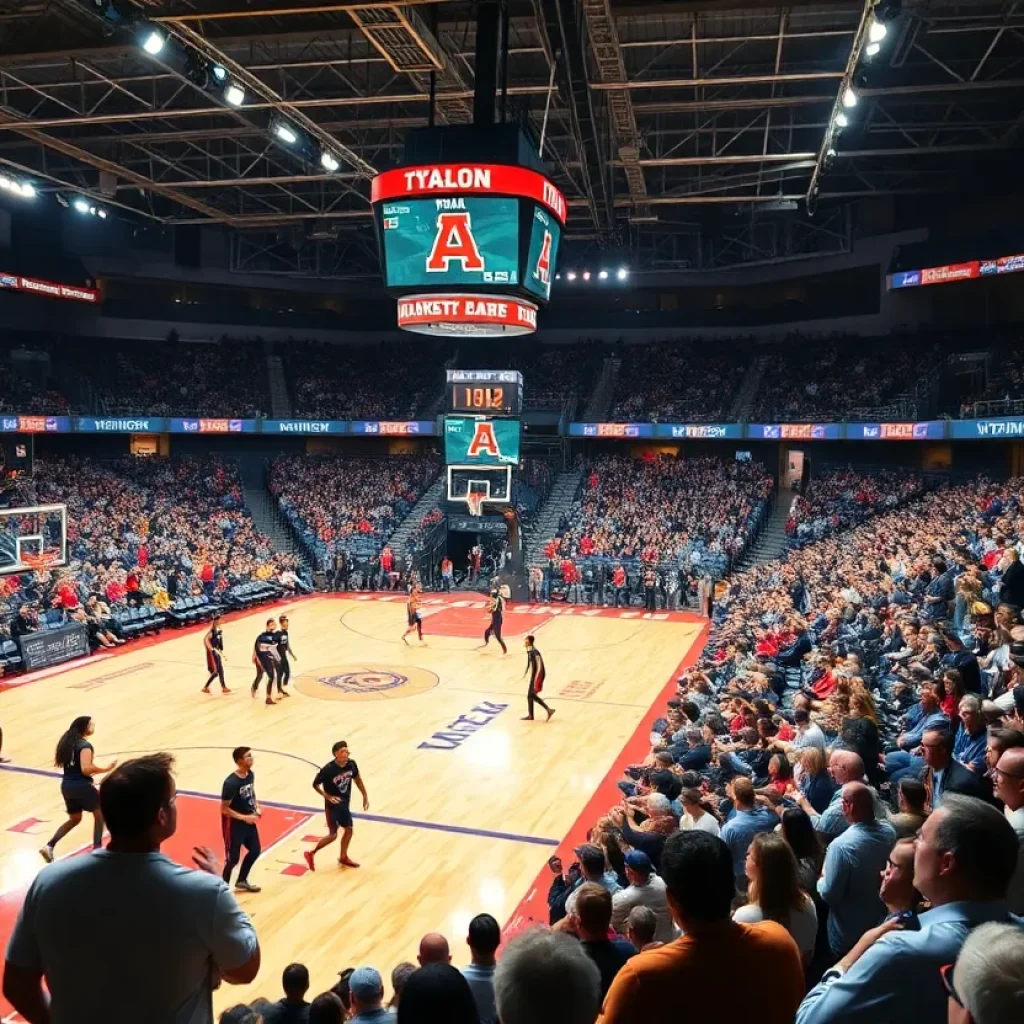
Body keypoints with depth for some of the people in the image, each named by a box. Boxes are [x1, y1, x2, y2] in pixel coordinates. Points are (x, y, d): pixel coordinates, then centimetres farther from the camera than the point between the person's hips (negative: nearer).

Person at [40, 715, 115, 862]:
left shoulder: (66, 741, 8)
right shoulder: (85, 745, -18)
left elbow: (58, 763, 17)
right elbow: (86, 769, -26)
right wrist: (105, 769, -16)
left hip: (66, 785, 8)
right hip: (82, 786, -8)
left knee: (74, 819, 23)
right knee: (100, 814, 12)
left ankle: (49, 846, 11)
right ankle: (97, 848, 14)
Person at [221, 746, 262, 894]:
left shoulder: (250, 774, -3)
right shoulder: (231, 783, -27)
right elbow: (224, 809, -22)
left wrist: (256, 807, -1)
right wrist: (244, 817, -23)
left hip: (249, 820, 8)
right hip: (234, 823, -8)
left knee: (255, 851, 18)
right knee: (233, 858, 1)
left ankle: (241, 881, 37)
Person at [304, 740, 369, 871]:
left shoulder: (351, 764, -12)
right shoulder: (328, 769, -27)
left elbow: (357, 779, 7)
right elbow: (315, 784, -14)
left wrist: (365, 796, 7)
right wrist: (328, 797, -25)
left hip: (345, 803, 6)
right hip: (333, 805, -6)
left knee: (348, 830, 16)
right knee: (333, 834, -3)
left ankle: (343, 857, 35)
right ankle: (311, 854, 17)